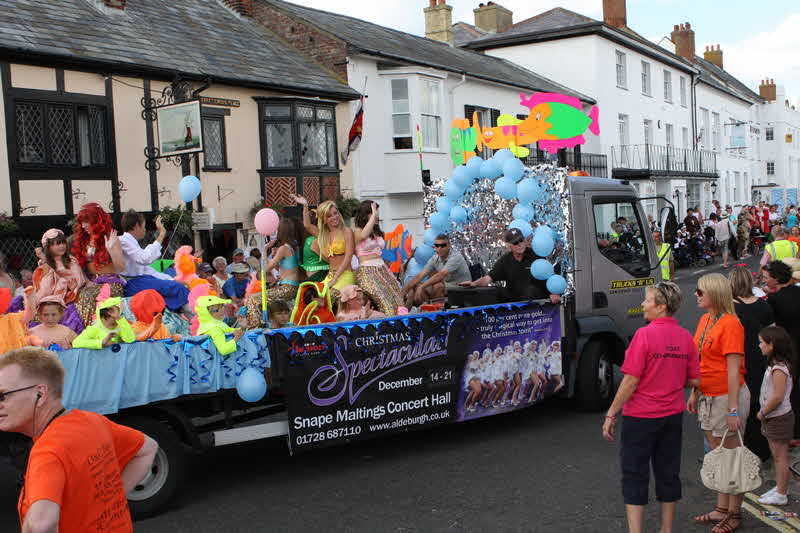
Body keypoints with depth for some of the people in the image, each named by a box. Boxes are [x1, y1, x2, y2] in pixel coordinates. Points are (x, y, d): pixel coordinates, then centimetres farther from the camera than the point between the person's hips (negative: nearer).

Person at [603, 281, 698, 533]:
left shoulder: (645, 334, -18)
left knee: (634, 475, 4)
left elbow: (631, 381, -18)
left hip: (640, 416, -6)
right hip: (673, 416, 6)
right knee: (668, 473, 15)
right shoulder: (685, 337, 1)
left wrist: (611, 414, -11)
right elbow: (694, 381, 6)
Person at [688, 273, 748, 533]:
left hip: (727, 396, -9)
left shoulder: (730, 324, -17)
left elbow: (733, 370, -20)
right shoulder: (705, 320, 9)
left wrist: (733, 409, -21)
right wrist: (694, 393, 16)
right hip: (707, 397, 9)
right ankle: (722, 509, 29)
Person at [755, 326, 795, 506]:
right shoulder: (775, 365, 8)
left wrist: (762, 413, -14)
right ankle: (779, 488, 29)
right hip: (773, 417, 10)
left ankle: (781, 495, 8)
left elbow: (778, 397, -26)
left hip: (779, 418, -10)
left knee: (780, 456, 0)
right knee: (776, 456, 18)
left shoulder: (779, 369, -23)